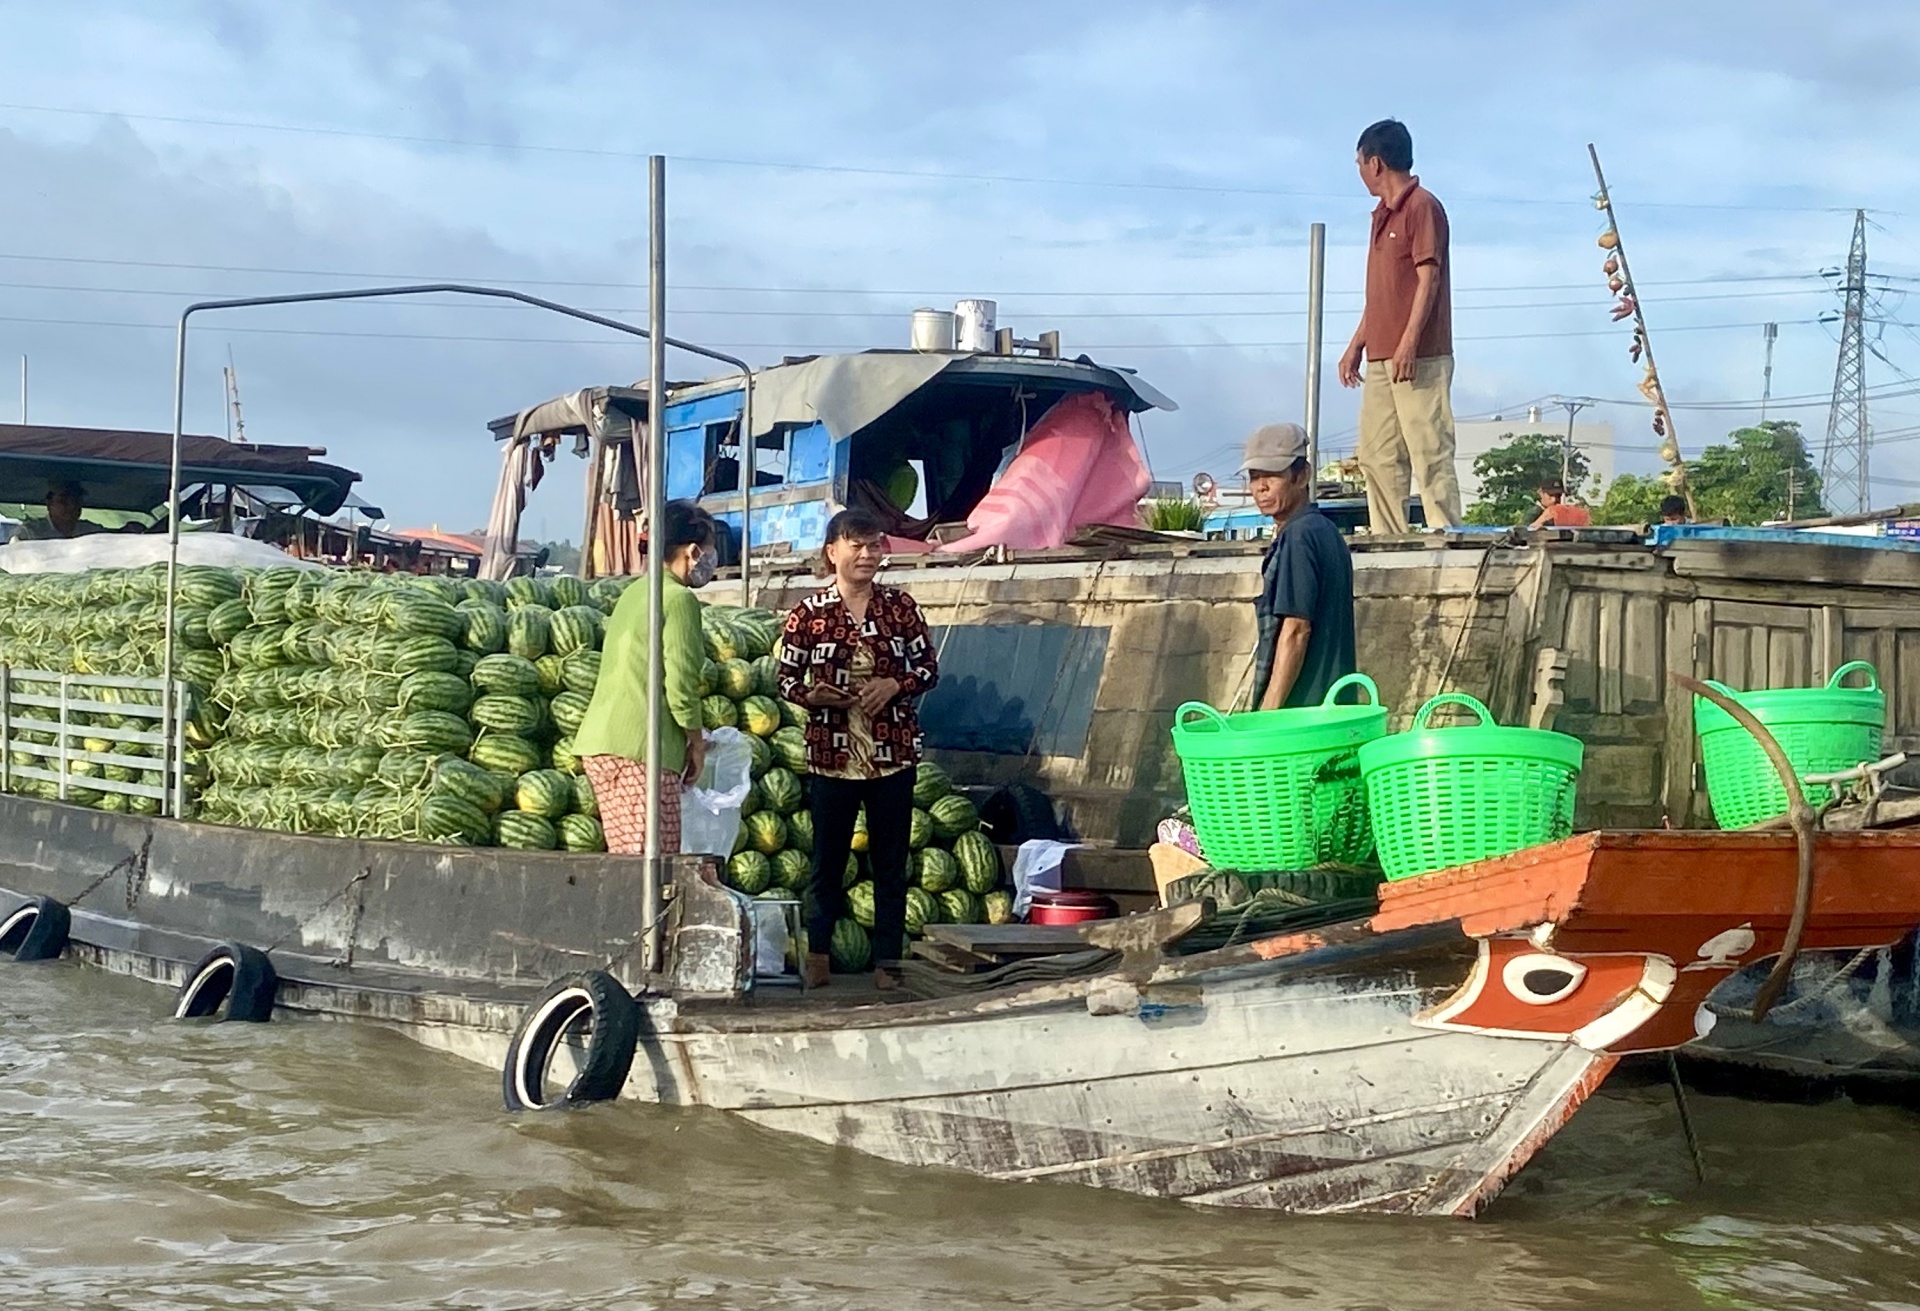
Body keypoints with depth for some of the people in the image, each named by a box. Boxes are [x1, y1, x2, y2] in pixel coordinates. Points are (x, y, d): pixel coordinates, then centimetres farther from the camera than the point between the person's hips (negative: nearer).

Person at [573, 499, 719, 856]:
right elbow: (681, 683, -13)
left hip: (598, 740, 9)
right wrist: (696, 742, 2)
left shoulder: (634, 593, 19)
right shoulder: (678, 599, -8)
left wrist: (690, 739, 26)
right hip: (640, 749, -9)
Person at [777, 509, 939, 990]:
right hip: (832, 755, -1)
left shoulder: (900, 607, 2)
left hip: (892, 753, 1)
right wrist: (811, 694, -18)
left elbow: (929, 669, 6)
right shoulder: (808, 614, -2)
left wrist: (896, 685, -12)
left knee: (891, 861, 6)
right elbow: (786, 678, 2)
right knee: (828, 857, 7)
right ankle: (817, 955, 19)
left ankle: (886, 960, 13)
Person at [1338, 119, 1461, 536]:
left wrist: (1409, 342, -21)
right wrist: (1356, 345, 21)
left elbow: (1428, 277, -14)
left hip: (1419, 358, -9)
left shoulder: (1422, 207, -6)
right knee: (1377, 455, 7)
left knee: (1429, 452, -10)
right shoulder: (1382, 214, 21)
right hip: (1380, 359, 9)